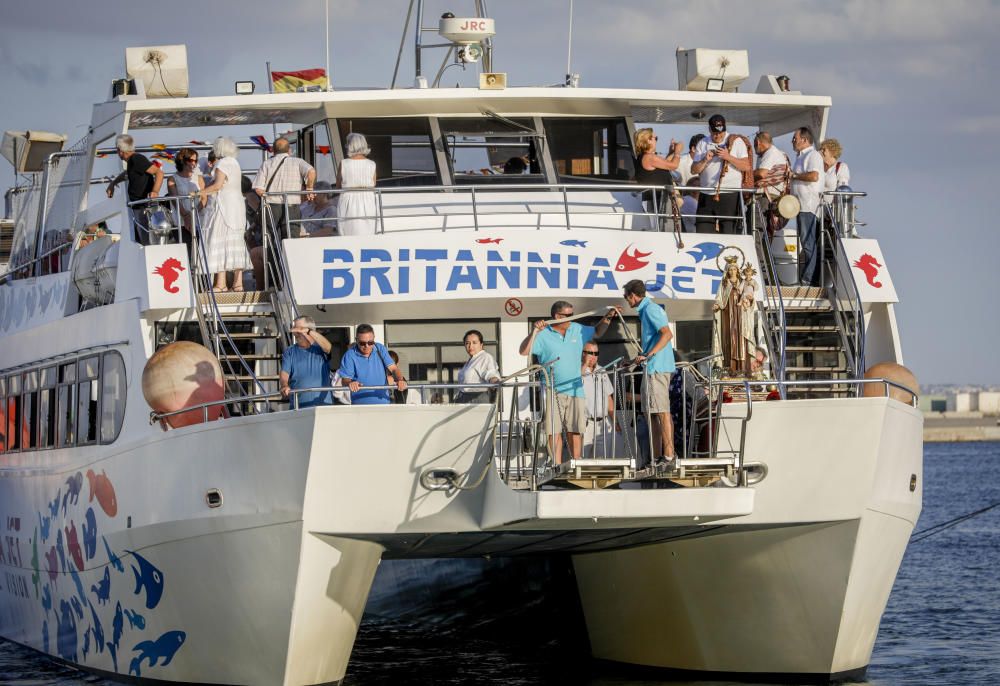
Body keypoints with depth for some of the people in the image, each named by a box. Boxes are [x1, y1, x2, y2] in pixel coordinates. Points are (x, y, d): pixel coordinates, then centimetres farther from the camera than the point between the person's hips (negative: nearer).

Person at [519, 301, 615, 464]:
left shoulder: (577, 330, 11)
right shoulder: (543, 335, -3)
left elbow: (597, 332, 28)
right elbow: (523, 351, -11)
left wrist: (607, 318, 16)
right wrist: (534, 332, -21)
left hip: (575, 389, 3)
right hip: (552, 391, -3)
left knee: (575, 431, 3)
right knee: (554, 431, -4)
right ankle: (557, 467, -1)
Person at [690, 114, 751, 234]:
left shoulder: (736, 142, 6)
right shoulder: (702, 144, 15)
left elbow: (746, 167, -2)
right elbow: (694, 170, 11)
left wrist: (728, 157, -12)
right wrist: (705, 160, -6)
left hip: (730, 196, -3)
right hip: (707, 196, 3)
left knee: (728, 232, -6)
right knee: (702, 232, -2)